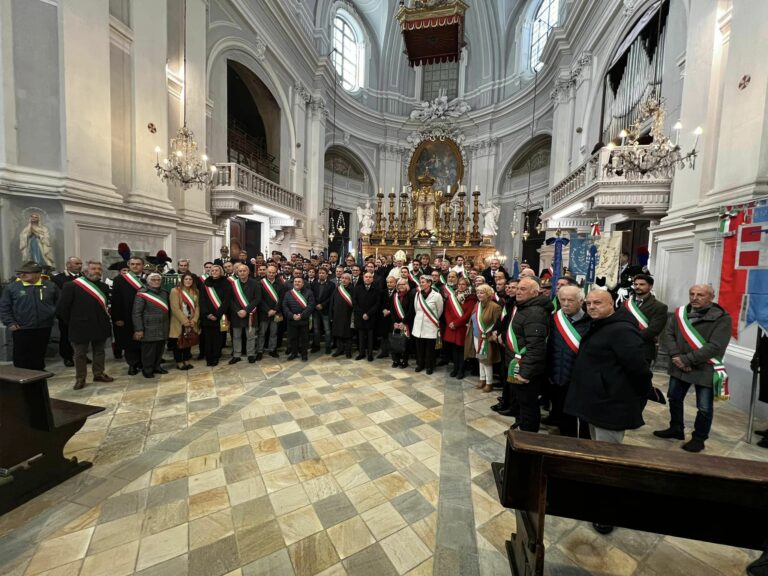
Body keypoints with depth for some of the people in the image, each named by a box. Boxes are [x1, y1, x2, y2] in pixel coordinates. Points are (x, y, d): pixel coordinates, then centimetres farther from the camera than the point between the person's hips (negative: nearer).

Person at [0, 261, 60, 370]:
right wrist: (10, 323, -7)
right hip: (21, 329, -1)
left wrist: (53, 315, 2)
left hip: (44, 328, 1)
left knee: (39, 356, 14)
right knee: (21, 357, 4)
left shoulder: (51, 286, 1)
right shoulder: (11, 287, -3)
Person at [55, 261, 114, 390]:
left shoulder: (104, 287, 7)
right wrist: (71, 322, -2)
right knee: (80, 353, 9)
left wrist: (105, 319, 6)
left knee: (99, 351, 15)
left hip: (100, 326, 4)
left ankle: (99, 374, 28)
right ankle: (80, 378, 20)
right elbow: (61, 308, -6)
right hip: (81, 327, -4)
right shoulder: (72, 286, -8)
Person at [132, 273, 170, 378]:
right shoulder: (142, 293, -9)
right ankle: (147, 370, 17)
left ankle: (157, 367, 27)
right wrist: (138, 329, -15)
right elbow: (136, 313, -11)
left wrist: (167, 325, 13)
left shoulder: (164, 293, 9)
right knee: (148, 350, 2)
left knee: (160, 349, 12)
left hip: (162, 329, 5)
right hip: (149, 329, -5)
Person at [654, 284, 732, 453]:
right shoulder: (681, 313, 3)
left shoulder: (722, 318, -11)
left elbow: (715, 346, -18)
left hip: (705, 370, -4)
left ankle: (699, 438, 28)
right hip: (679, 367, 5)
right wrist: (676, 356, -15)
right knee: (674, 399, 18)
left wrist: (686, 359, -20)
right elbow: (668, 334, -1)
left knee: (704, 408, 8)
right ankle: (676, 429, 37)